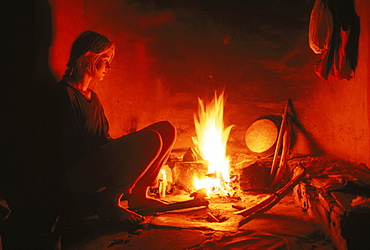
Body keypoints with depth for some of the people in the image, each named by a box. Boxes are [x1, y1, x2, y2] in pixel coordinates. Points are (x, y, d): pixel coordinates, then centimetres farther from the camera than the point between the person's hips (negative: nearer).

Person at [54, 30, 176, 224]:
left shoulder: (93, 97, 20)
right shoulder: (64, 93, -9)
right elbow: (70, 148, -16)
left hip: (100, 168, 9)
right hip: (77, 177, -9)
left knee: (166, 130, 5)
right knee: (150, 139, -30)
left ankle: (138, 195, 4)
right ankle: (108, 204, -16)